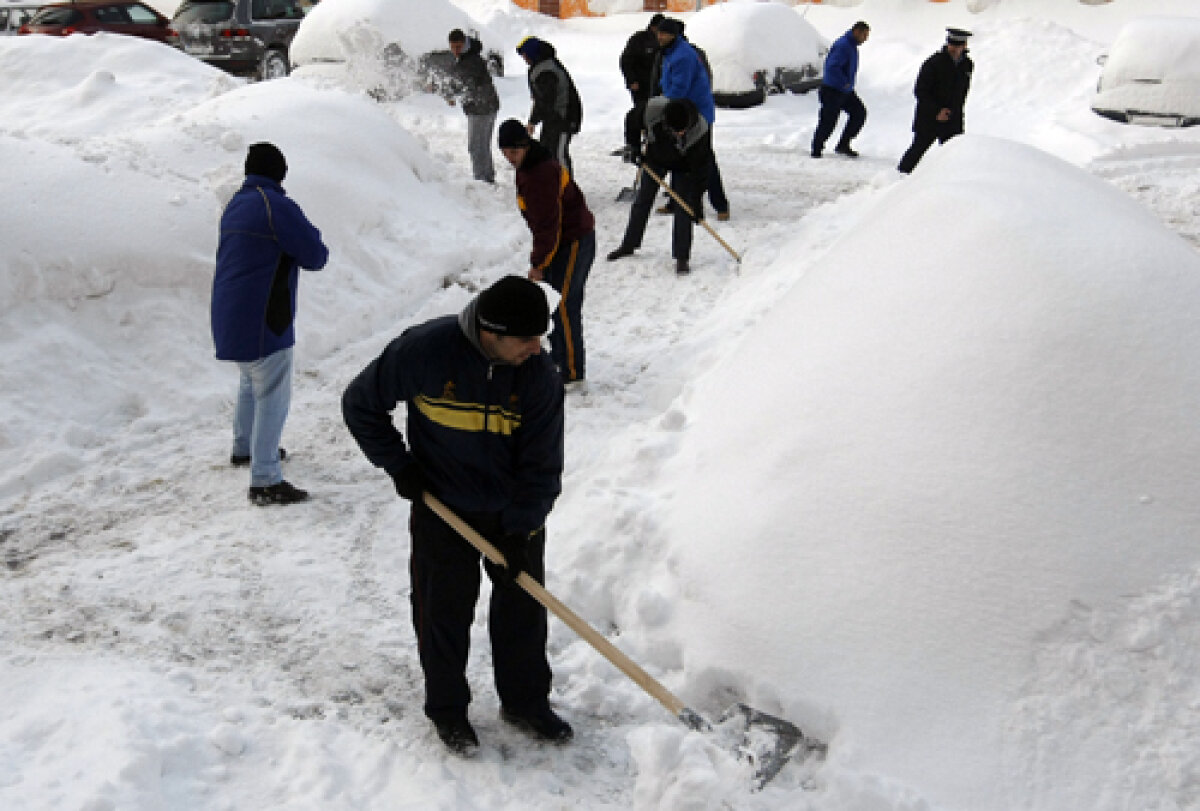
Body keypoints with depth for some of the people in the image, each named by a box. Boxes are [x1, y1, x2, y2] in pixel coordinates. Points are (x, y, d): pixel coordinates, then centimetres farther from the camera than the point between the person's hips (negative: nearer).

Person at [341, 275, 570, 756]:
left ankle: (526, 702, 31)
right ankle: (447, 710, 28)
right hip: (442, 509, -2)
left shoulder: (539, 375, -15)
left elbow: (542, 463, -9)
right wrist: (398, 466, -8)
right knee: (444, 612, 8)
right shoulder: (426, 349, -23)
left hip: (516, 513, 2)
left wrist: (521, 530, -13)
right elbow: (361, 404, -8)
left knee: (524, 605, 11)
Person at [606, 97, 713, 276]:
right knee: (642, 202, 9)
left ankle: (681, 257, -2)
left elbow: (700, 167, -29)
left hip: (683, 166, -2)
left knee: (683, 208, -10)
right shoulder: (652, 109, -35)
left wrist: (697, 200, -29)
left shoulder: (700, 130, -37)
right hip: (655, 159, 2)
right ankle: (629, 245, 26)